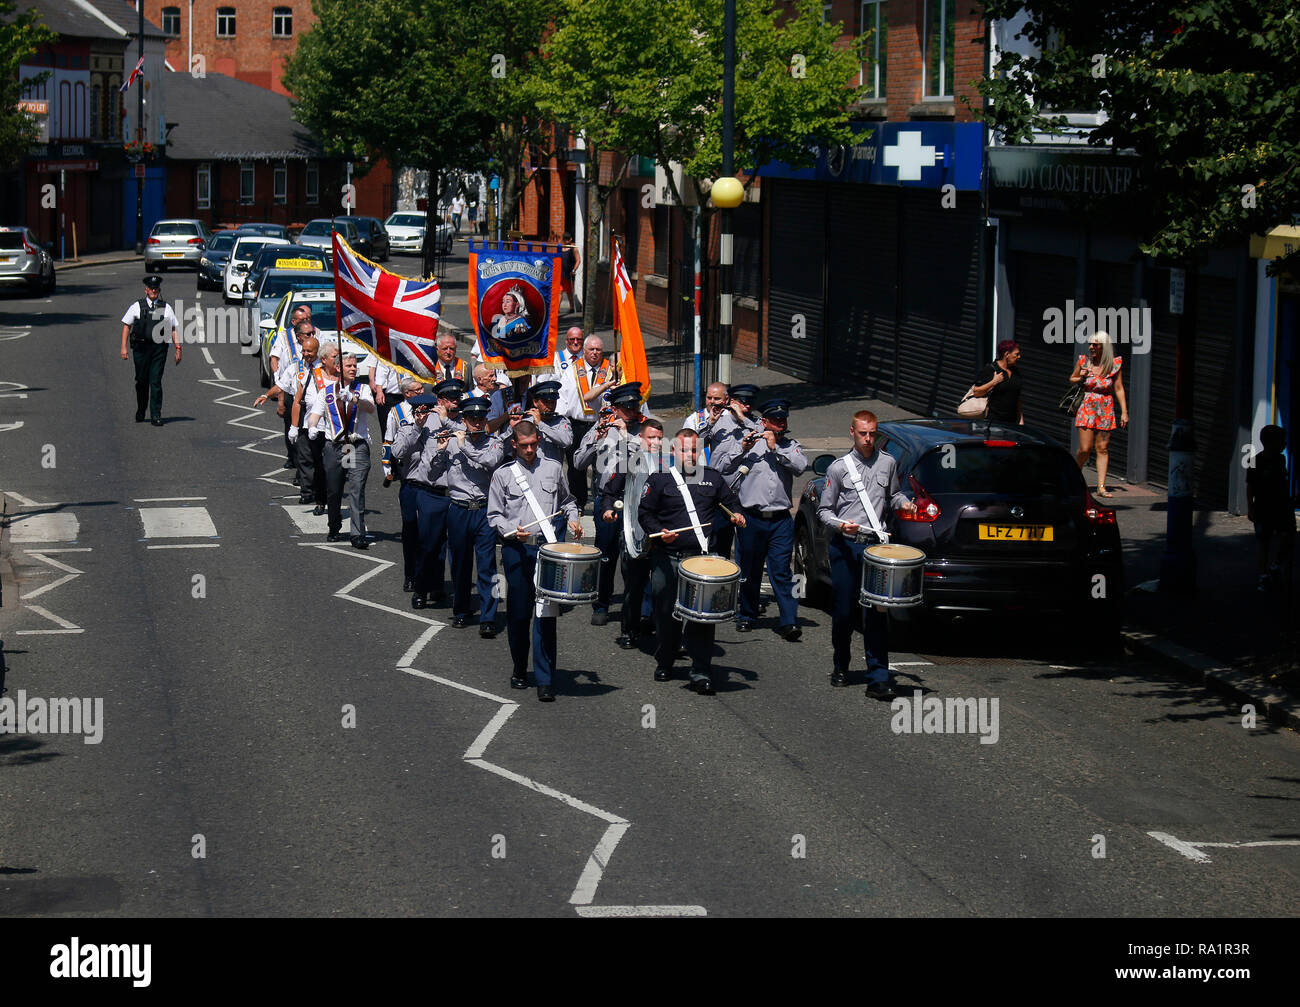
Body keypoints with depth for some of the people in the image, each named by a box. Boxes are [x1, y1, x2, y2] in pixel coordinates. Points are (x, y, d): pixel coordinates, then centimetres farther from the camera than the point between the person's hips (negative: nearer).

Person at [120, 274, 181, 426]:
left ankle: (156, 415, -4)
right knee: (141, 381, 6)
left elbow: (174, 329, 12)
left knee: (156, 382, -5)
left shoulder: (166, 308, 11)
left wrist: (178, 349, 3)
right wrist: (124, 347, 0)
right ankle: (140, 413, 25)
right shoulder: (137, 306, 7)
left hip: (159, 348, 0)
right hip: (141, 348, 0)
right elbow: (126, 326, 8)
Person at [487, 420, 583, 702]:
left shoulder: (553, 469, 11)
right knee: (518, 614, 6)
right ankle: (520, 671, 24)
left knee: (545, 614, -7)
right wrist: (512, 530, -10)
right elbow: (494, 515, 7)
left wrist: (573, 518, 6)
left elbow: (566, 500, 26)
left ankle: (544, 680, -8)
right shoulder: (503, 475, 7)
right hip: (516, 550, 0)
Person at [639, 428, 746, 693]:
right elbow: (644, 512, 4)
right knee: (666, 612, 6)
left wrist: (736, 514, -1)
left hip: (702, 558, 1)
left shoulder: (712, 478, 12)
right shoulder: (660, 480, 4)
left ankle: (701, 672, -5)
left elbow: (730, 500, 21)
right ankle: (664, 664, 25)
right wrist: (659, 532, -13)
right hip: (667, 559, -1)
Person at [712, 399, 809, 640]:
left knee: (781, 571, -8)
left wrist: (775, 448, -12)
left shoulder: (791, 445, 11)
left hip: (781, 520, 0)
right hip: (752, 518, 0)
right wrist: (741, 448, -10)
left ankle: (789, 621, -12)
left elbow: (800, 466, -9)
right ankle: (746, 616, 23)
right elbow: (719, 466, 0)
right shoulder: (747, 443, 6)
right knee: (750, 571, 9)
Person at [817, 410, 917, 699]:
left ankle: (878, 678, -9)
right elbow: (824, 510, 7)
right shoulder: (839, 467, 4)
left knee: (877, 612, -7)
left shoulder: (888, 463, 11)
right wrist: (840, 525, -12)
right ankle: (840, 667, 26)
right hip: (845, 546, -1)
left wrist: (904, 503, 4)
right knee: (844, 610, 5)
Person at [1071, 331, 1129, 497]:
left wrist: (1124, 412, -3)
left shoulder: (1114, 364, -2)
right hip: (1086, 408, -1)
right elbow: (1071, 379, 15)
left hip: (1106, 410, 1)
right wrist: (1081, 378, -8)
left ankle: (1101, 487, 4)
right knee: (1085, 449, -6)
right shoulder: (1083, 361, -1)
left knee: (1103, 449, 1)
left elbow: (1119, 389, 2)